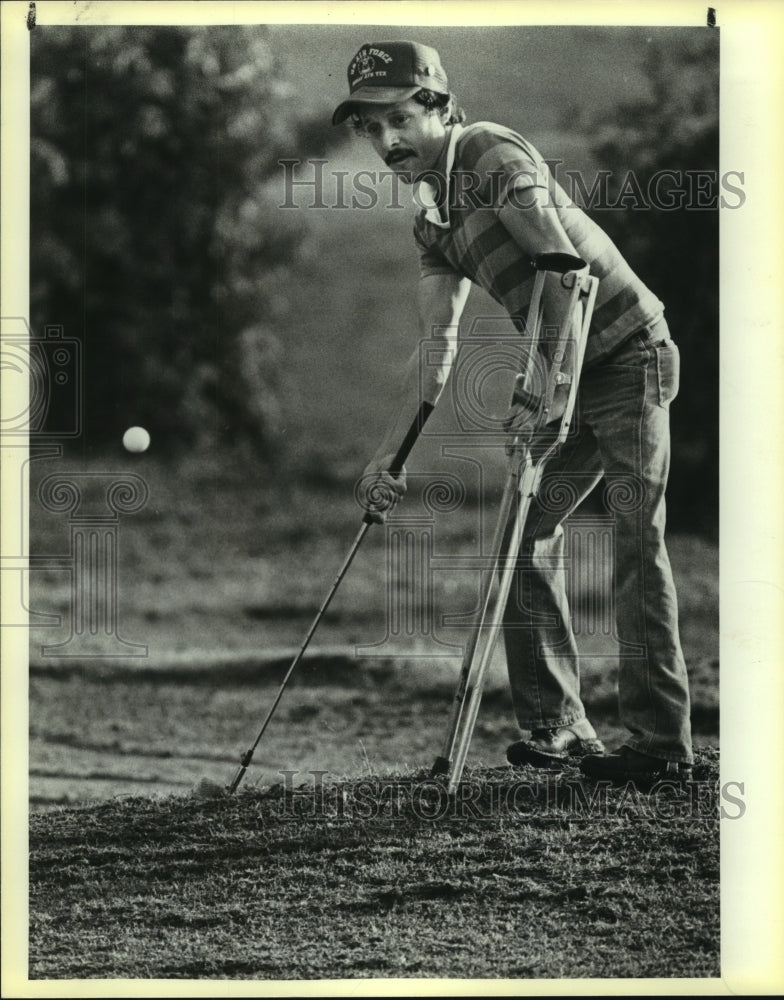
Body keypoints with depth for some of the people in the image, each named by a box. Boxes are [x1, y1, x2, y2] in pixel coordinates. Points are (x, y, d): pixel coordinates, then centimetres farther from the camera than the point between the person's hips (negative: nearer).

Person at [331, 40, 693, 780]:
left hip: (626, 352, -9)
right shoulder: (432, 213, 12)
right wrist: (393, 446, 3)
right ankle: (556, 726, 13)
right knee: (528, 535, 7)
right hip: (568, 376, 9)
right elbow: (437, 346, 11)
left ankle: (661, 740, -13)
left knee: (636, 541, -12)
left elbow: (567, 268, -24)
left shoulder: (492, 155, -15)